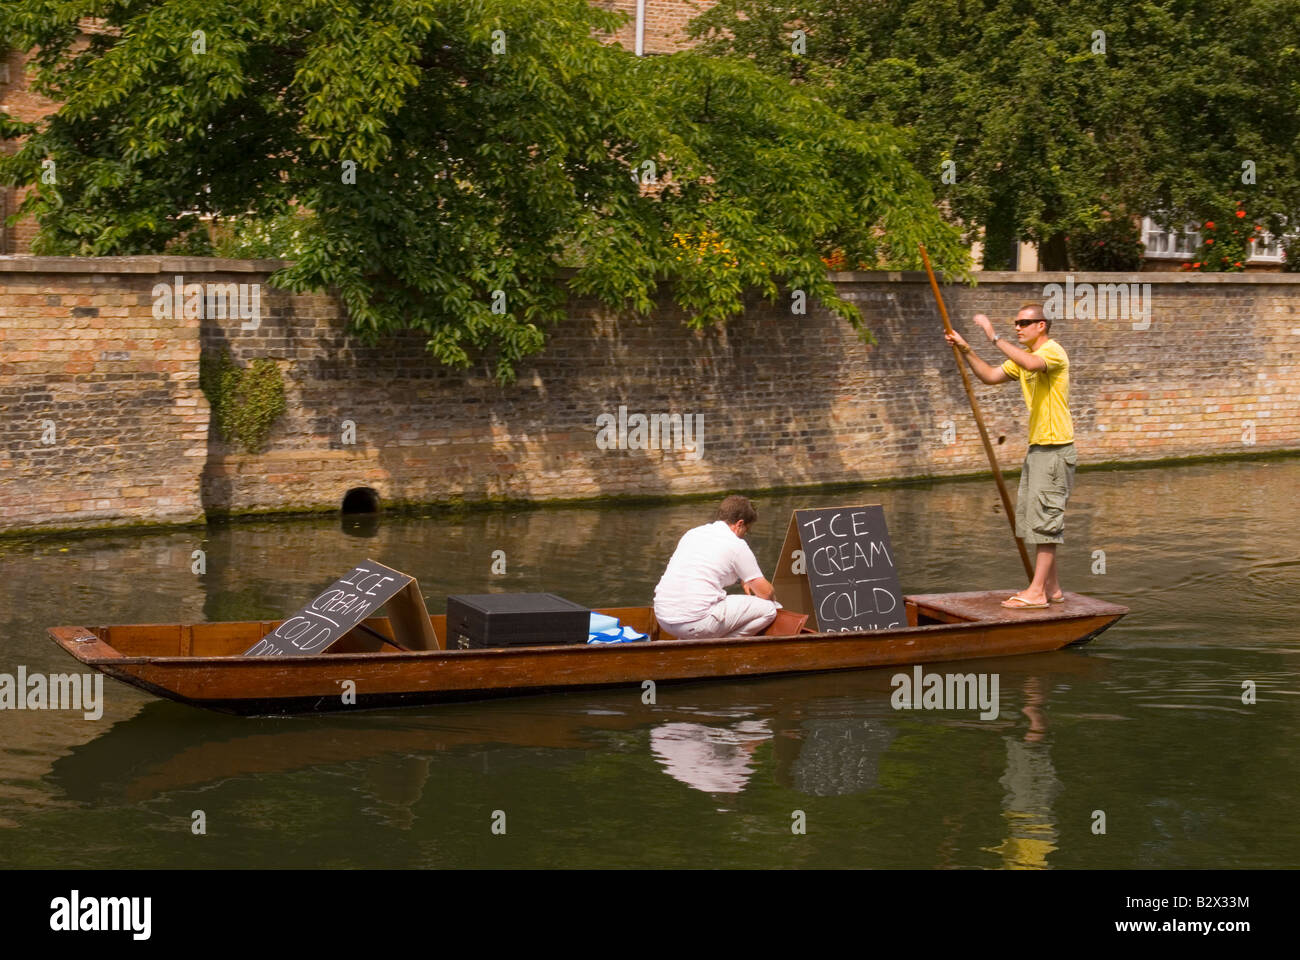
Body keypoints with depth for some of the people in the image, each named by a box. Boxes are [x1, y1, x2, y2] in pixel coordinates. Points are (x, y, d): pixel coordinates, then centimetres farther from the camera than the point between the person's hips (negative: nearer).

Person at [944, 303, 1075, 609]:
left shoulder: (1053, 351, -13)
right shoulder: (1023, 356, 17)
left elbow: (1031, 363, -35)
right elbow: (991, 376, 15)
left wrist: (994, 337, -31)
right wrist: (965, 350, 3)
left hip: (1055, 449, -10)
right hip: (1037, 447, 10)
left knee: (1044, 517, -10)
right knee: (1031, 517, 12)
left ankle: (1036, 592, -10)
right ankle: (1051, 587, 18)